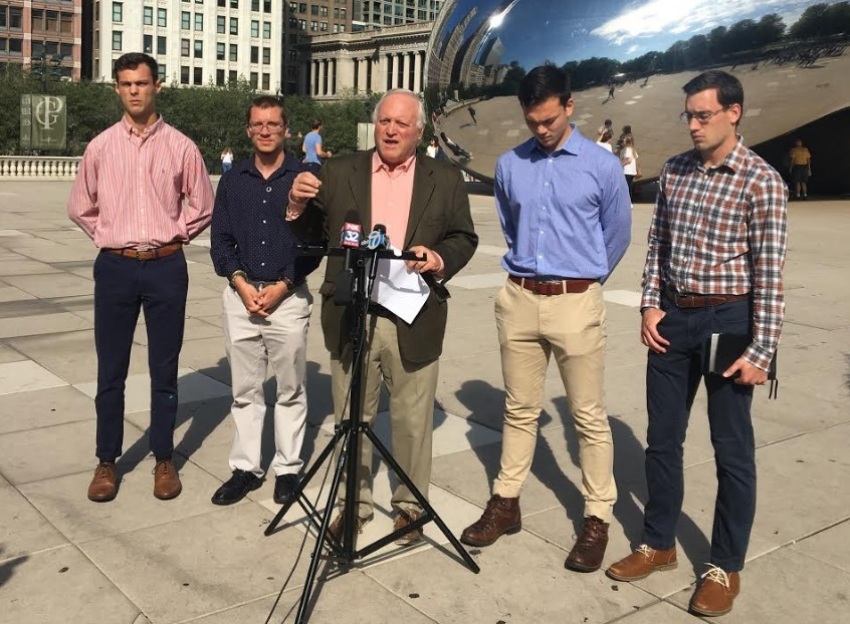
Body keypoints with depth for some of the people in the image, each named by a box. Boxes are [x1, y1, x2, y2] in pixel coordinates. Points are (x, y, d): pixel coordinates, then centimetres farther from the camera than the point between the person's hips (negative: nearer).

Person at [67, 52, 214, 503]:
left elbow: (202, 207, 8)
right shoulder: (101, 146, 4)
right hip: (114, 267, 1)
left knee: (164, 369, 7)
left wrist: (172, 237, 3)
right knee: (110, 370, 7)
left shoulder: (180, 147, 0)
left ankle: (164, 460, 20)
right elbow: (80, 207, 13)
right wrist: (108, 238, 6)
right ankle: (107, 461, 20)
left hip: (165, 268, -1)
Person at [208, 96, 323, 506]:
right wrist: (242, 285, -6)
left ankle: (288, 468, 16)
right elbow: (220, 241, 8)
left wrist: (282, 286, -10)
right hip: (241, 294, 3)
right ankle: (245, 468, 18)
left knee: (290, 390, 5)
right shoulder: (233, 181, 10)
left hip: (289, 295, -3)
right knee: (245, 390, 9)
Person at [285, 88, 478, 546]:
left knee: (412, 421, 10)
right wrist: (298, 204, -14)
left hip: (414, 320, -1)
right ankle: (353, 503, 29)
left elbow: (464, 238, 6)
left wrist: (439, 259, -14)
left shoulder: (445, 179, 5)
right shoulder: (340, 172, 6)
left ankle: (410, 504, 28)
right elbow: (311, 233, 6)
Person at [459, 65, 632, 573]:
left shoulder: (602, 166, -5)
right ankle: (506, 502, 26)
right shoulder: (509, 165, 3)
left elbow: (617, 235, 8)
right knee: (520, 410, 14)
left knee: (590, 417, 4)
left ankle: (598, 518, 15)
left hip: (576, 304, -3)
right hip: (519, 300, 3)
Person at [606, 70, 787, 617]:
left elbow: (769, 272, -12)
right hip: (673, 317, 5)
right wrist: (651, 305, 1)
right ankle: (659, 544, 31)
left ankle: (726, 567, 22)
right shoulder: (674, 171, 7)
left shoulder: (761, 180, -10)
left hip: (728, 320, -5)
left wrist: (761, 350, -14)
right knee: (663, 439, 14)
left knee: (732, 449, 7)